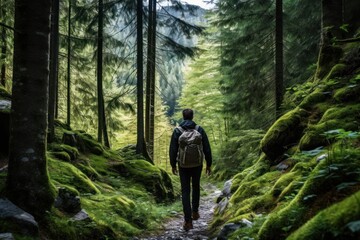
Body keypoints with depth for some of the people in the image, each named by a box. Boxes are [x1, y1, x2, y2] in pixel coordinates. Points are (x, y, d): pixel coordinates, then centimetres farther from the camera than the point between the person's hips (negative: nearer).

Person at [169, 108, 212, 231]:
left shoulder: (177, 131, -8)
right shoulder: (200, 130, -5)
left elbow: (173, 150, -6)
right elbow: (207, 149, -4)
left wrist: (173, 165, 7)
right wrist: (209, 164, 7)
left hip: (183, 165, -1)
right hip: (197, 165, 1)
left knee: (185, 191, 4)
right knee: (196, 187, 26)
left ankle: (188, 221, -2)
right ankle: (195, 212, 34)